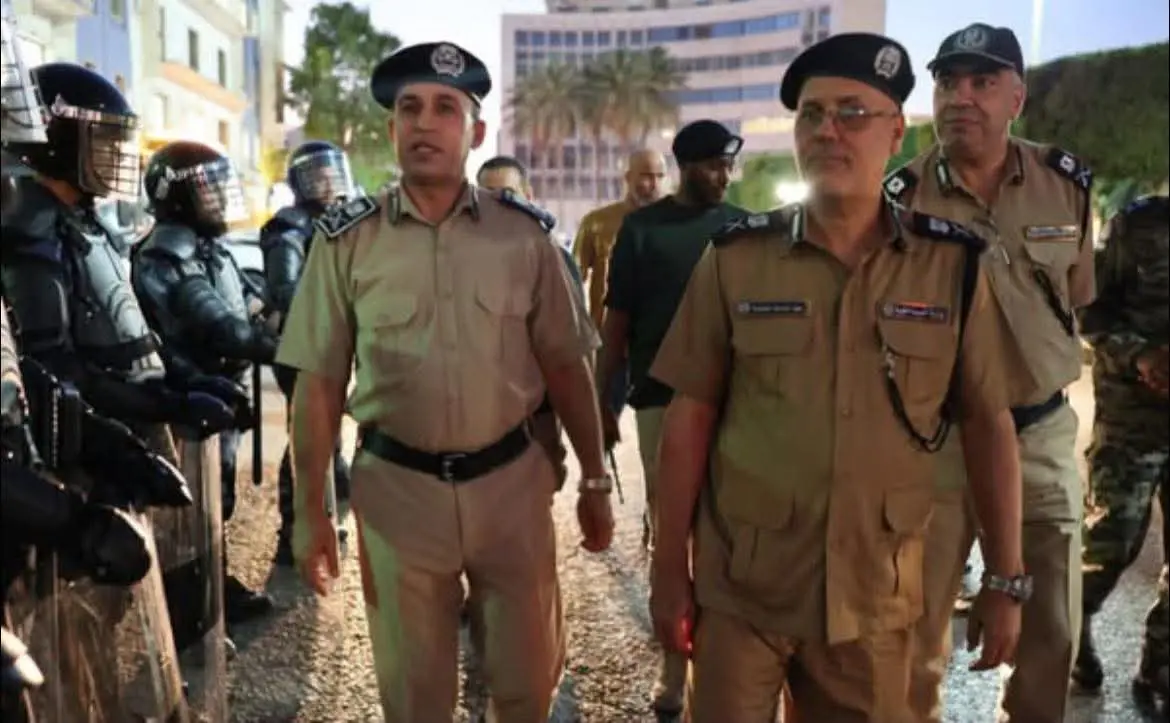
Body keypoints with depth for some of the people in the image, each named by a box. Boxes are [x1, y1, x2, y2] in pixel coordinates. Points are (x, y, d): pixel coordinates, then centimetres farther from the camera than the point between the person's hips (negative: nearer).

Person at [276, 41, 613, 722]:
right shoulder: (347, 239, -4)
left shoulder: (525, 234, -2)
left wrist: (595, 480, 5)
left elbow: (566, 366, 3)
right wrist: (311, 511, -2)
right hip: (397, 487, 0)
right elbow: (319, 385, -2)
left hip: (511, 479, 1)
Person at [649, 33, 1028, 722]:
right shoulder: (735, 258, -6)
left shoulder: (954, 264, -4)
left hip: (877, 592, 1)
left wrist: (1006, 578, 3)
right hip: (741, 585, -1)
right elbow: (689, 418, -3)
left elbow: (989, 423, 2)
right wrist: (669, 569, -3)